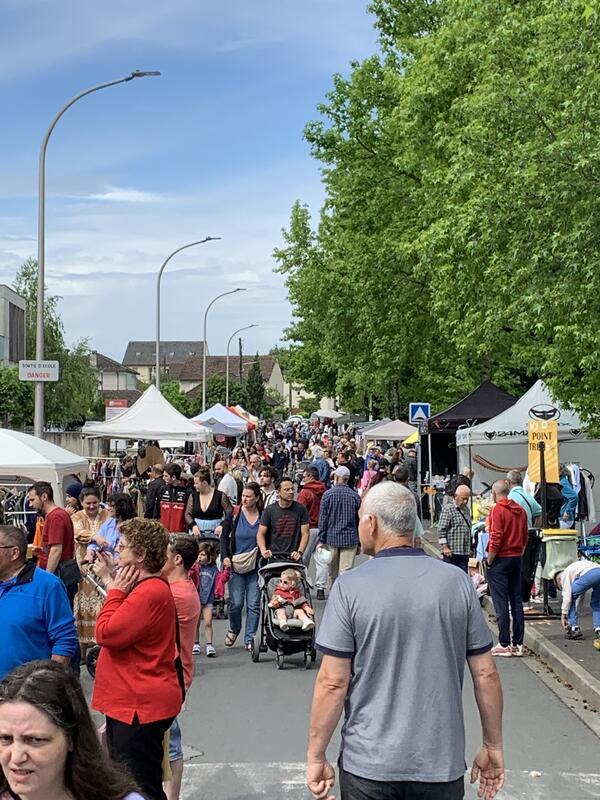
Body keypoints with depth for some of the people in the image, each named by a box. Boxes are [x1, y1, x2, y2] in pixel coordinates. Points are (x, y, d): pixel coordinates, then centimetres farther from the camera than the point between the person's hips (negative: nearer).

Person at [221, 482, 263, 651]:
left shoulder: (263, 516, -2)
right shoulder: (234, 514, -2)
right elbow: (224, 537, 5)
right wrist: (225, 557, -8)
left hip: (256, 567, 0)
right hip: (236, 565, 0)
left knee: (254, 604, 0)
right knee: (236, 602, -3)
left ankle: (249, 639, 10)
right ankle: (234, 630, 25)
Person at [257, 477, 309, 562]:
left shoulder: (301, 509, 5)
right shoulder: (269, 511, 6)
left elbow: (305, 534, 3)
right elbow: (261, 534, 6)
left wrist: (300, 552, -11)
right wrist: (263, 550, -12)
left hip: (293, 557, 0)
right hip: (273, 556, 1)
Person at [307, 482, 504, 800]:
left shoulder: (350, 587, -10)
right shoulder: (458, 582, -3)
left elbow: (333, 681, -11)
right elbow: (485, 674, 0)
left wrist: (316, 757, -1)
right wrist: (493, 747, 11)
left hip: (369, 765, -2)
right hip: (442, 764, 2)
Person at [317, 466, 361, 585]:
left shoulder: (328, 494, -3)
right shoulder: (355, 496, -1)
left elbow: (322, 518, -2)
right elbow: (359, 520, 4)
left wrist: (322, 540, 4)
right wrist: (359, 542, 12)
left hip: (332, 538, 1)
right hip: (350, 539, -1)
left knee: (333, 572, 15)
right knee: (346, 571, -3)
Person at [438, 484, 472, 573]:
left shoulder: (466, 509, 16)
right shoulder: (448, 508, -8)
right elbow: (441, 529, -13)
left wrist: (469, 548, 22)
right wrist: (445, 547, -17)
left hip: (464, 552, 7)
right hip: (451, 552, -7)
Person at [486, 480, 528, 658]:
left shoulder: (498, 510, -12)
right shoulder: (521, 511, 9)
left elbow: (496, 538, -17)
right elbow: (525, 538, 11)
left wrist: (489, 562, -9)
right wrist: (519, 555, 16)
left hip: (500, 559, -7)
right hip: (517, 559, 7)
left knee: (501, 603, -3)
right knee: (516, 601, 9)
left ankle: (504, 644, -2)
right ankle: (518, 644, 12)